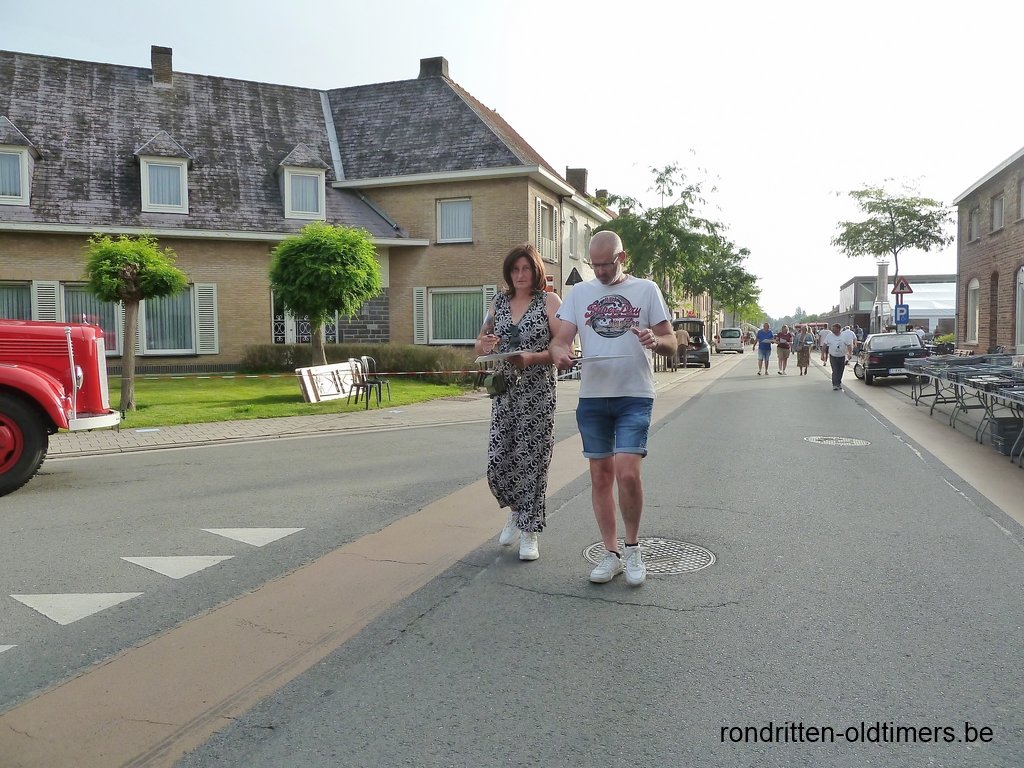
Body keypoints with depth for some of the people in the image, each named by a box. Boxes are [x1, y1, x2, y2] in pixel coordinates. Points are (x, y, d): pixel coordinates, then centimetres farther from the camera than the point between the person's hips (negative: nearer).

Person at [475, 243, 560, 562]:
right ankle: (516, 511, 31)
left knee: (532, 460, 0)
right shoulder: (499, 302, 11)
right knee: (497, 463, 2)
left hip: (538, 393, -4)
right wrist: (485, 345, -7)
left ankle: (529, 531, 15)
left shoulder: (549, 300, -2)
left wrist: (531, 358, -22)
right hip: (504, 391, 4)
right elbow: (480, 346, 17)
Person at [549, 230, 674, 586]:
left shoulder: (646, 290, 4)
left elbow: (671, 343, 4)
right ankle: (612, 554, 20)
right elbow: (560, 338, 3)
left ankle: (632, 547, 9)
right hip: (592, 396, 3)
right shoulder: (579, 293, 10)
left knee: (627, 472, -14)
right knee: (600, 475, 7)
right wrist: (558, 352, -21)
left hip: (634, 396, -3)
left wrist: (654, 341, -19)